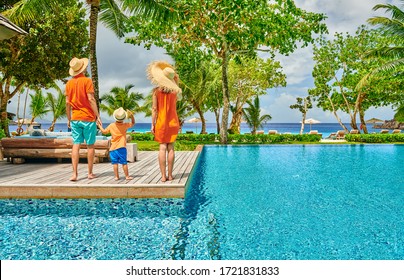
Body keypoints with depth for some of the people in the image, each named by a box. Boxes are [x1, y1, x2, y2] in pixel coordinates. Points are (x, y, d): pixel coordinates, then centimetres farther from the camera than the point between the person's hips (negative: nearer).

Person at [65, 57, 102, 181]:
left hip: (75, 119, 4)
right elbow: (91, 99, -14)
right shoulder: (87, 81, -8)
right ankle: (90, 173, 12)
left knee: (76, 145, 4)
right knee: (90, 145, 6)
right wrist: (98, 115, -10)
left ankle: (74, 173, -1)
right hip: (88, 118, -4)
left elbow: (67, 103, 7)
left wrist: (69, 119, 15)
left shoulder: (69, 83, 7)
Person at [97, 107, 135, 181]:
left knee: (115, 163, 5)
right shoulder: (125, 125, -4)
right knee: (124, 163, 3)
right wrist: (131, 115, 4)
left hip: (113, 148, 1)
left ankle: (116, 176, 7)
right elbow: (133, 123, 12)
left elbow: (104, 131, 11)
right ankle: (127, 176, 8)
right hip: (121, 148, -1)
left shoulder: (111, 126, -1)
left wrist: (99, 126, 26)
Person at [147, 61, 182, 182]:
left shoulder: (156, 90, -4)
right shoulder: (175, 90, 2)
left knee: (162, 148, 1)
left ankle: (163, 176, 0)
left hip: (161, 122, -1)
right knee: (170, 148, 4)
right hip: (173, 122, 2)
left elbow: (154, 108, -6)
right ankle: (170, 175, 7)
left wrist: (152, 124, -1)